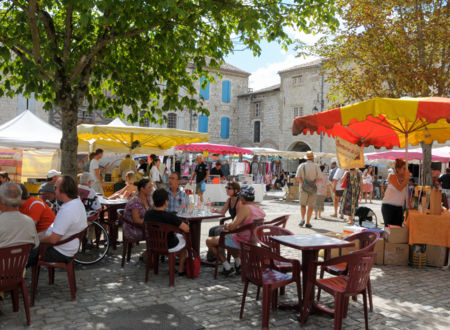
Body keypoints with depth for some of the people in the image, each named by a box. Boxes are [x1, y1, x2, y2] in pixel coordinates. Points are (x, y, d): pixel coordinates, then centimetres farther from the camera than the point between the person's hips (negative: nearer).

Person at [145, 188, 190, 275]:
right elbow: (187, 229, -24)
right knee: (185, 239, 27)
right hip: (169, 247, -6)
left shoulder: (147, 214, -14)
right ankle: (181, 269, 35)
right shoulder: (170, 216, -31)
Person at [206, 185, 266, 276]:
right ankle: (238, 264, 29)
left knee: (209, 241, 6)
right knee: (228, 236, 37)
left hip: (241, 242, -9)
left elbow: (232, 227, -31)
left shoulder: (245, 208, -25)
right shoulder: (260, 210, 0)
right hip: (252, 241, 9)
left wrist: (226, 226, -8)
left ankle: (228, 268, 8)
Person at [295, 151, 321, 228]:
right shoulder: (316, 166, 2)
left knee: (302, 205, 14)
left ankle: (302, 219, -6)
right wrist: (314, 184, -3)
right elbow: (319, 178, -8)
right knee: (311, 206, 7)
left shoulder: (301, 165, 2)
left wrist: (303, 184, -7)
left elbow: (297, 177, -8)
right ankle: (308, 223, 5)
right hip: (313, 188, 0)